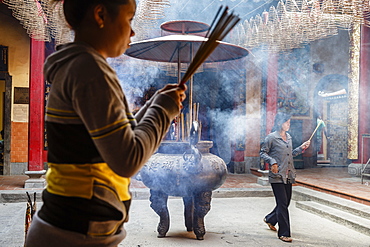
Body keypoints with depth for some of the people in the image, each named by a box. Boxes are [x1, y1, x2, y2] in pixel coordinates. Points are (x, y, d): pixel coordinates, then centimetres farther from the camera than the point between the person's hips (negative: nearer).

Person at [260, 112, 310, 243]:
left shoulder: (289, 137, 15)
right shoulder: (271, 137, -7)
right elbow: (263, 152, -6)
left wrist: (301, 148, 12)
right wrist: (272, 162, -20)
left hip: (288, 176, 8)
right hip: (277, 176, -7)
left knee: (286, 202, 13)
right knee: (282, 203, -6)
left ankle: (270, 219, 38)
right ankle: (284, 233, 3)